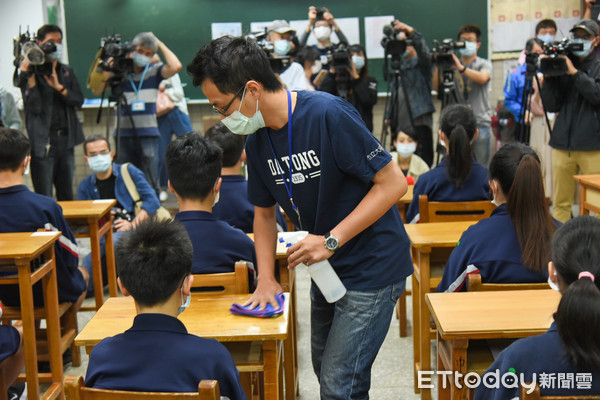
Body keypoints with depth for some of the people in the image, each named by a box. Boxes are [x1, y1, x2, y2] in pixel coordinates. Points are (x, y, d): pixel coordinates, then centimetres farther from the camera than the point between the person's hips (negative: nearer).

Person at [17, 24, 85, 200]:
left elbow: (79, 101, 3)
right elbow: (33, 108, -13)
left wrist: (59, 87, -11)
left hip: (66, 139, 5)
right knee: (44, 200, -3)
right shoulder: (29, 73, -3)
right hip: (43, 141, -5)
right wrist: (30, 78, -19)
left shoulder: (67, 72, 14)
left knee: (67, 197, 12)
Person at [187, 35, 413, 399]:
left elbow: (393, 183, -22)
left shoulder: (328, 114, -24)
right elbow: (264, 211, 13)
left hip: (371, 267, -8)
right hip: (326, 268, 8)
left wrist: (331, 240, -24)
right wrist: (266, 277, -1)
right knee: (325, 366, 22)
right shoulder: (257, 141, 0)